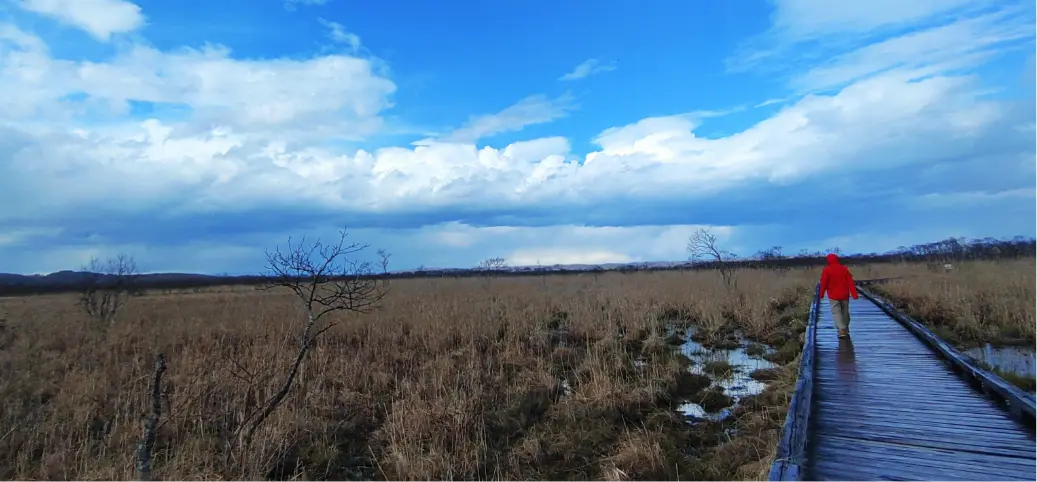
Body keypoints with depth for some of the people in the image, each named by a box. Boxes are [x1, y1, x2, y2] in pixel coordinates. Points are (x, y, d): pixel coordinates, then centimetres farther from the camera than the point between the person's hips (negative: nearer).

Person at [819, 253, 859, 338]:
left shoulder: (827, 270, -10)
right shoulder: (844, 269, 2)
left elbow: (824, 283, -10)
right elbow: (850, 283, -1)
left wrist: (821, 294, 2)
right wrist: (854, 294, -2)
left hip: (833, 296, -4)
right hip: (844, 295, 4)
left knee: (836, 312, -3)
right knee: (845, 312, 16)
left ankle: (842, 330, -19)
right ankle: (846, 330, 27)